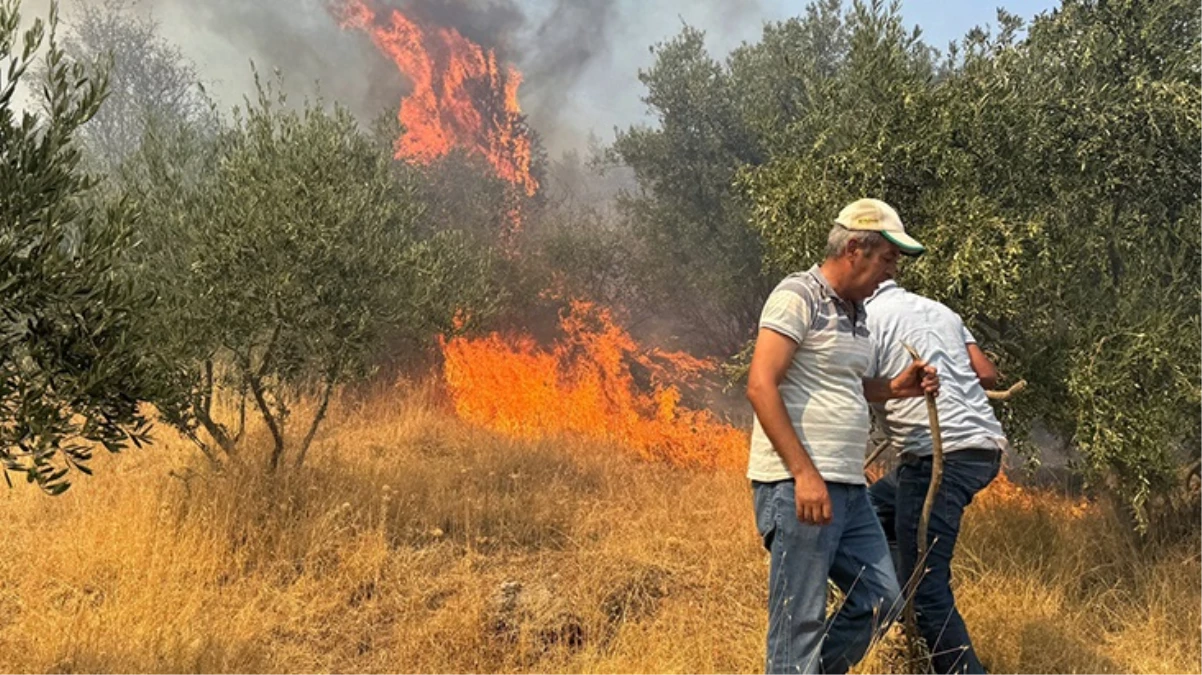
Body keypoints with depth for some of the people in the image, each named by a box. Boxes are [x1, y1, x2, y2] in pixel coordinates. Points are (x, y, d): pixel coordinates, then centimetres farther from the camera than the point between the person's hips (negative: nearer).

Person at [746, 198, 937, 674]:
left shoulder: (855, 310, 16)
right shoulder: (798, 296, -10)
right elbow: (760, 386, -19)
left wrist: (895, 388, 9)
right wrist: (804, 473, -23)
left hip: (848, 487, 9)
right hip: (797, 484, -9)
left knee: (882, 599, 13)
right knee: (800, 620, -3)